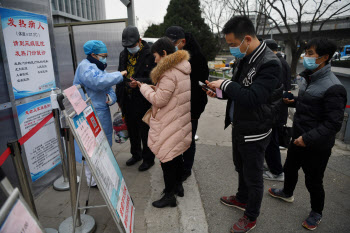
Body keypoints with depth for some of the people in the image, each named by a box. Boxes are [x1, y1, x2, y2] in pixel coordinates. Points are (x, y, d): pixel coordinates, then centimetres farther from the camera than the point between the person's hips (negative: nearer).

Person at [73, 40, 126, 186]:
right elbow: (99, 81, -33)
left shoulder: (98, 67, 18)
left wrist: (111, 97, -9)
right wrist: (120, 75, -22)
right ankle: (93, 180, 12)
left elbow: (108, 87, 14)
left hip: (101, 112, 10)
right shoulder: (86, 67, -14)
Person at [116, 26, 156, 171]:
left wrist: (139, 82, -29)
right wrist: (119, 96, 14)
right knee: (132, 130, 20)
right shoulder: (123, 55, 10)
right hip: (128, 101, 7)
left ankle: (148, 158, 25)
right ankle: (136, 154, 40)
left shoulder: (150, 54, -12)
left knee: (145, 132, 6)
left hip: (143, 101, -7)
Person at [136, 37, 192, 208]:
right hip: (181, 122, 10)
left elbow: (159, 100, -19)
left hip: (169, 125, -10)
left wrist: (144, 87, -5)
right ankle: (178, 186, 39)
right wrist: (156, 88, 9)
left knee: (166, 158, 3)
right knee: (176, 155, 21)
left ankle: (169, 195, 18)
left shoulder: (169, 73, -20)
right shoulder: (183, 69, 10)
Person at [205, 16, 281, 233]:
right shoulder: (245, 58, 4)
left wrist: (226, 84, -22)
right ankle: (242, 198, 52)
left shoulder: (269, 63, -24)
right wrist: (220, 91, -2)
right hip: (239, 126, 9)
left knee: (253, 177, 11)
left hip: (254, 133, -9)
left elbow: (252, 97, -34)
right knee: (241, 168, 27)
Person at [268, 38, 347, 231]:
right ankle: (287, 193, 53)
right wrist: (293, 101, 0)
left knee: (313, 181, 10)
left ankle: (316, 213, 37)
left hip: (317, 146, -8)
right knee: (290, 168, 25)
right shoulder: (307, 77, 4)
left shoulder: (333, 87, -22)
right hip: (299, 138, 8)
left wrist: (308, 138, -25)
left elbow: (333, 123, -23)